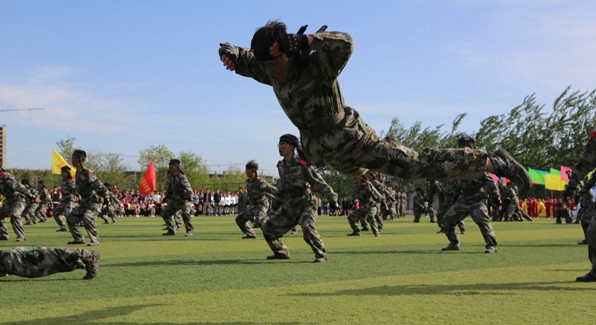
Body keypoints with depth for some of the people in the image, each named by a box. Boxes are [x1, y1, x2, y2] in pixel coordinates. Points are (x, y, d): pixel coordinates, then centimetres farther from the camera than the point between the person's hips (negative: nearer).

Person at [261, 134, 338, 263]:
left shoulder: (302, 164, -13)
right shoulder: (281, 166, 9)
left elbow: (318, 182, -14)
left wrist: (332, 197, -20)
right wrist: (276, 204, 29)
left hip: (305, 204, -8)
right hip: (289, 206, 8)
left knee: (307, 228, -33)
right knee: (268, 228, 7)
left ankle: (321, 254, -16)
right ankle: (281, 252, 22)